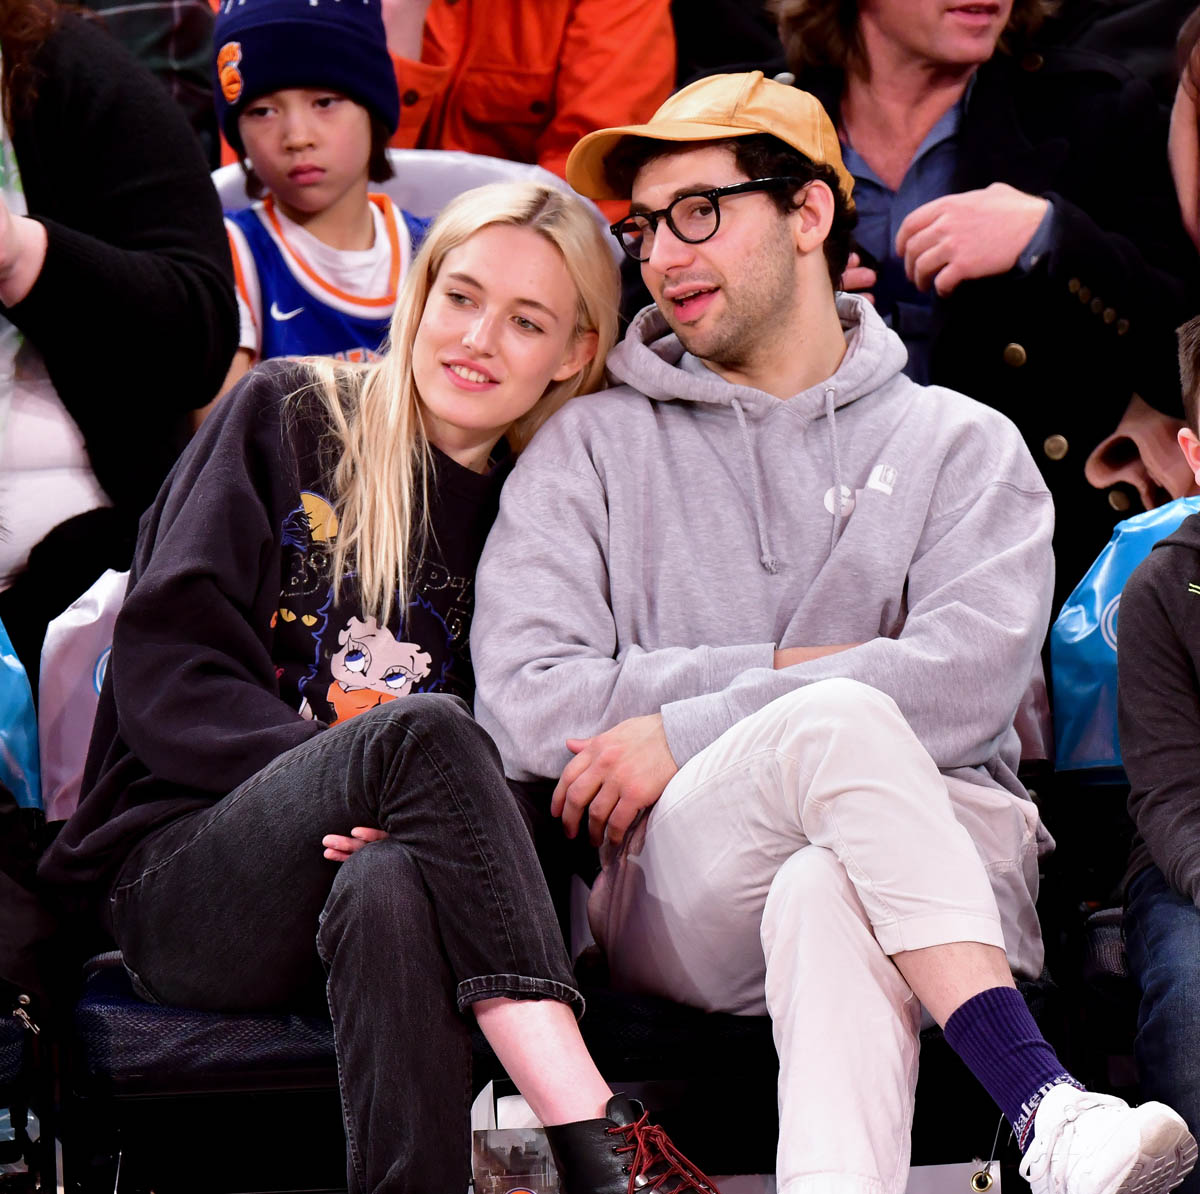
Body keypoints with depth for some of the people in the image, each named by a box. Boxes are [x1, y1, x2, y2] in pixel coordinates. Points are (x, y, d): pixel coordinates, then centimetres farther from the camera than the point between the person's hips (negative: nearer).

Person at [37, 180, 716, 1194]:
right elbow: (164, 666, -1)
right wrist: (345, 770, -18)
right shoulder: (288, 417, 8)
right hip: (182, 874, -2)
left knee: (389, 891, -37)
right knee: (427, 728, -32)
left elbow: (517, 765, 10)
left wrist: (381, 820, -14)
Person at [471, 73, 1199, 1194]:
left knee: (832, 898, -37)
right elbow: (524, 710, 3)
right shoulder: (590, 447, 18)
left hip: (947, 862, 0)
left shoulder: (960, 446, 17)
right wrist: (785, 673, -2)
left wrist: (690, 735, -9)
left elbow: (973, 677, -3)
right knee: (836, 724, -33)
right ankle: (1043, 1104, -42)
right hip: (676, 887, 0)